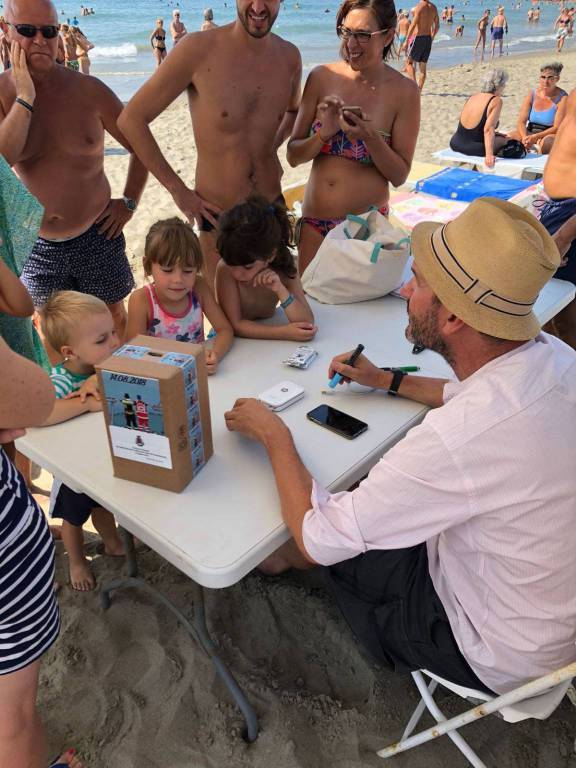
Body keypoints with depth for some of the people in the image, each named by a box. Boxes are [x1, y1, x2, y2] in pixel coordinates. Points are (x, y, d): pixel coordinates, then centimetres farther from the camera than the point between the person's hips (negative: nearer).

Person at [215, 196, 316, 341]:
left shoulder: (285, 272, -14)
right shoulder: (225, 269, -21)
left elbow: (307, 325, -19)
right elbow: (235, 325, -23)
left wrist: (281, 290, -31)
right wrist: (284, 333, -32)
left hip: (266, 340, 2)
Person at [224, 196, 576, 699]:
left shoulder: (462, 436, -41)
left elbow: (318, 537, -28)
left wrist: (274, 434, -14)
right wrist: (387, 380, 13)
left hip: (500, 653, -6)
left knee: (324, 540, 8)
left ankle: (280, 559, 41)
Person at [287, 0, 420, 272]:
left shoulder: (403, 92, -6)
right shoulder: (322, 77, -2)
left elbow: (399, 175, -5)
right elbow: (293, 155, 1)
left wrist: (369, 136, -19)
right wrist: (324, 134, -17)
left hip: (366, 221, -2)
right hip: (314, 220, 2)